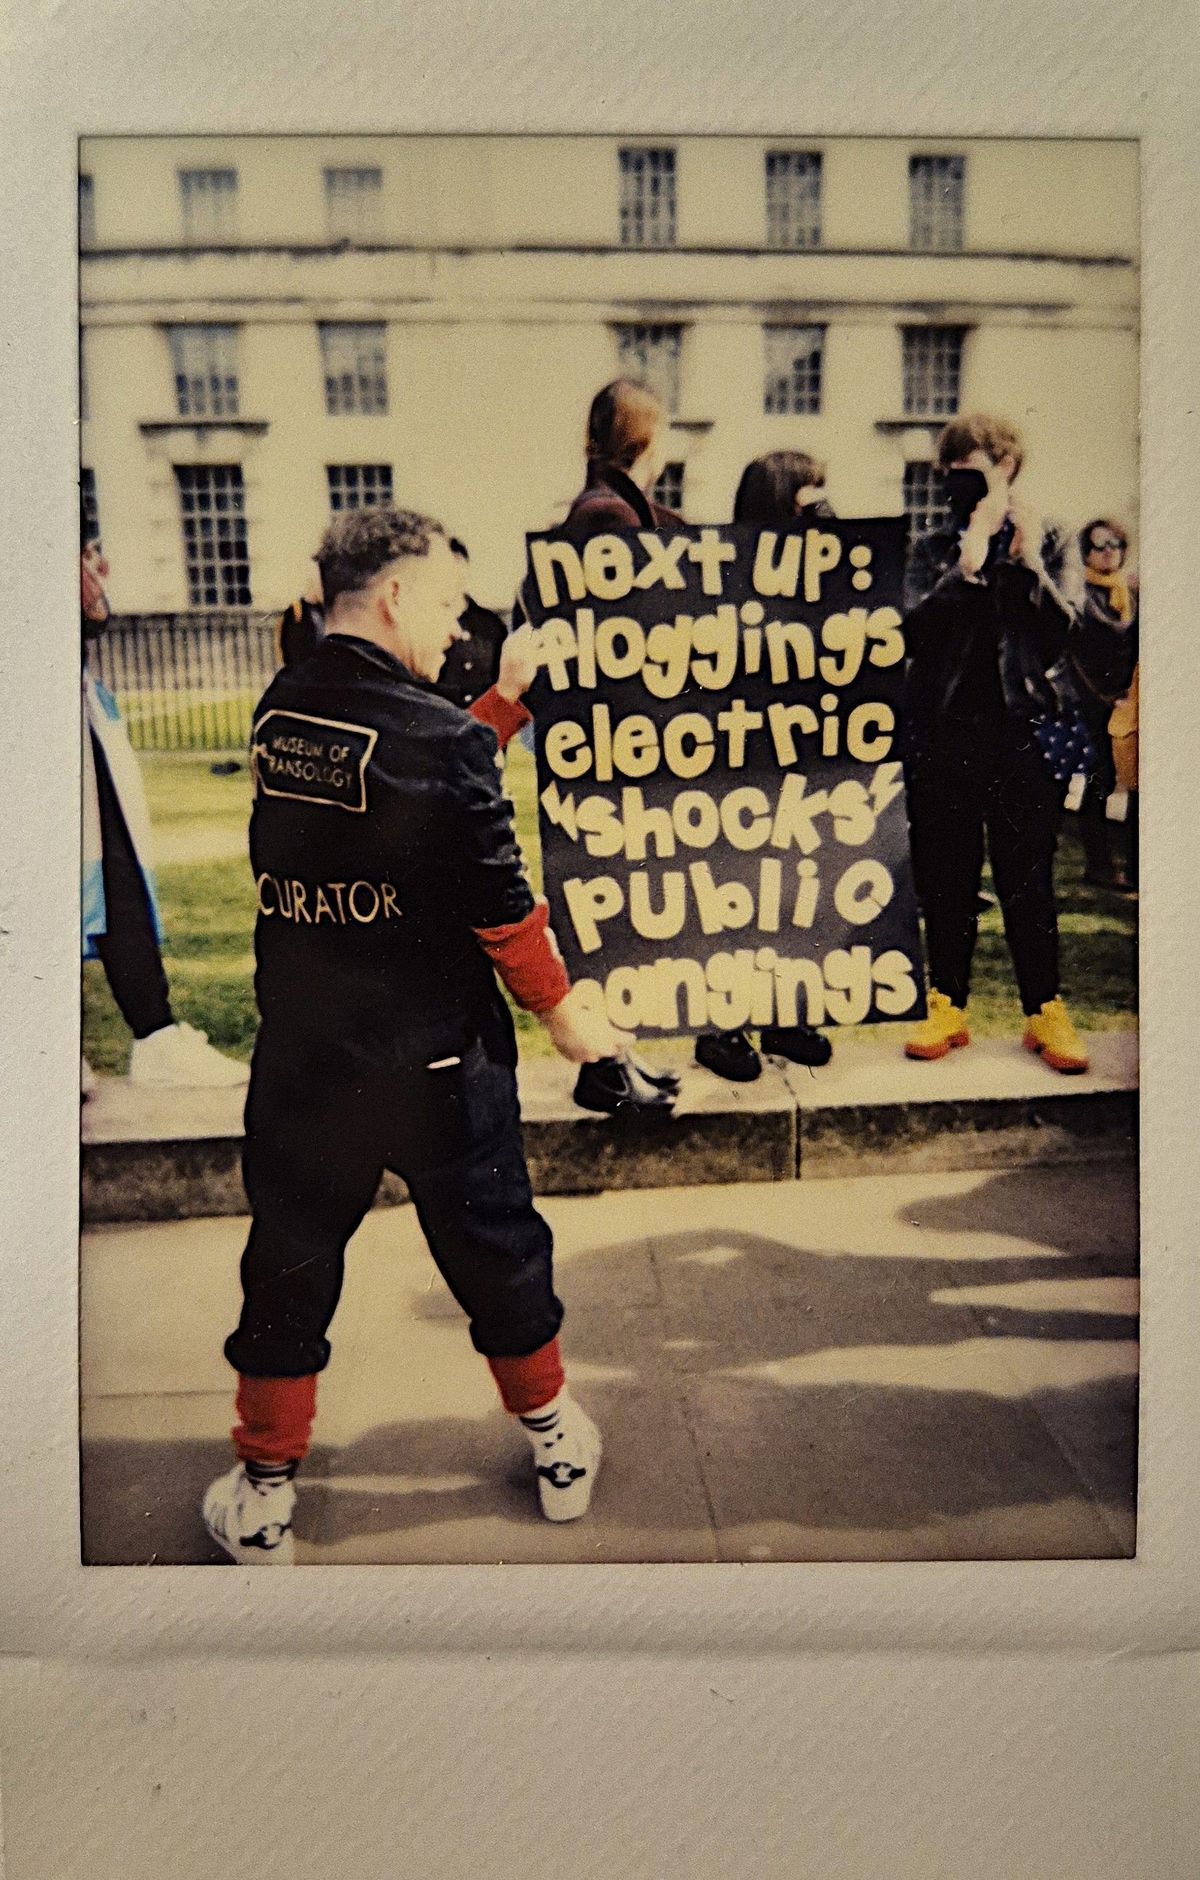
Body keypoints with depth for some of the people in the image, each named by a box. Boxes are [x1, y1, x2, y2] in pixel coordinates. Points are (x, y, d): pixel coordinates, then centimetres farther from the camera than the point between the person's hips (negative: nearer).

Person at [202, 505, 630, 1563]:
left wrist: (503, 711, 14)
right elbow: (501, 910, -14)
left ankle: (264, 1497, 30)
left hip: (300, 1057, 4)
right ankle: (558, 1448, 35)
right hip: (437, 1065, -3)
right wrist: (567, 1013, 0)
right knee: (495, 1248, 16)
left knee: (291, 1265, 17)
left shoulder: (277, 716, 0)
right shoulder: (441, 740, -17)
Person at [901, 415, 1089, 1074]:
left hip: (1020, 729, -1)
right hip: (944, 732, 1)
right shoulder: (931, 549, 11)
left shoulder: (1041, 543, 9)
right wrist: (969, 565, -12)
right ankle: (948, 1005, 16)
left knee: (1027, 877, 1)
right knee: (946, 877, 5)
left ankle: (1045, 1011, 11)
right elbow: (916, 628, -7)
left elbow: (1061, 634, -3)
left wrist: (1029, 563, -10)